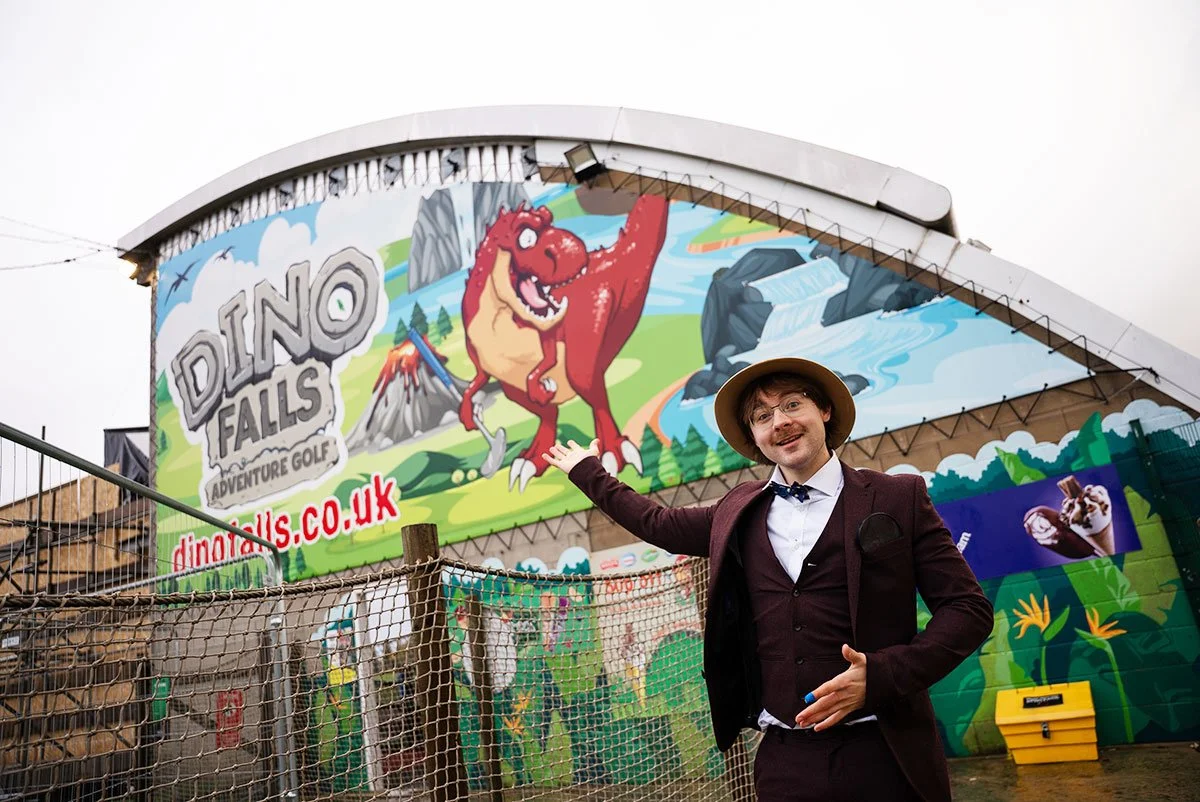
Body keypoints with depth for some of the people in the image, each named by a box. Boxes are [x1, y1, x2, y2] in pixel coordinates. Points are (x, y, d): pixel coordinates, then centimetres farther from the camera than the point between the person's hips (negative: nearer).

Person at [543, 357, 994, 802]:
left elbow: (968, 607, -3)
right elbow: (658, 524, 23)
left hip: (881, 756, -3)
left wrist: (881, 675, -15)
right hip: (783, 760, 3)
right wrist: (589, 473, 31)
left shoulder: (898, 498, -2)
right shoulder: (739, 513, 8)